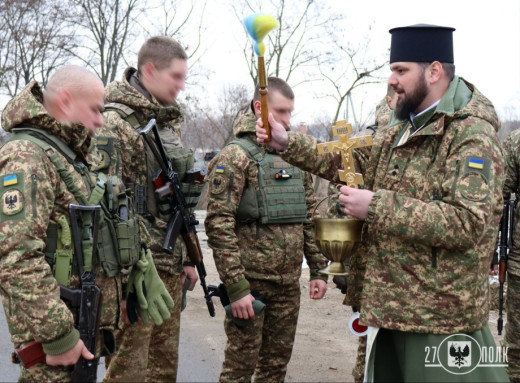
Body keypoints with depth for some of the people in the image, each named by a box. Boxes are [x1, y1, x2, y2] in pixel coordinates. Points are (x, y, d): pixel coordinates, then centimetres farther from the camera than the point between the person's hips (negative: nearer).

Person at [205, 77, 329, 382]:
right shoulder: (236, 156, -9)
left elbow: (310, 218, 17)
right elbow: (219, 224, -15)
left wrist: (318, 269, 11)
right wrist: (236, 286, -19)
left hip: (289, 285, 6)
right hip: (251, 282, -6)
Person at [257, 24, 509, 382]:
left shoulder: (473, 136, -17)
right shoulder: (399, 132, 14)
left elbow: (467, 222, -27)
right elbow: (344, 159, 15)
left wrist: (376, 207, -24)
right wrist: (286, 143, 2)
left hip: (440, 317, -9)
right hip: (388, 307, 9)